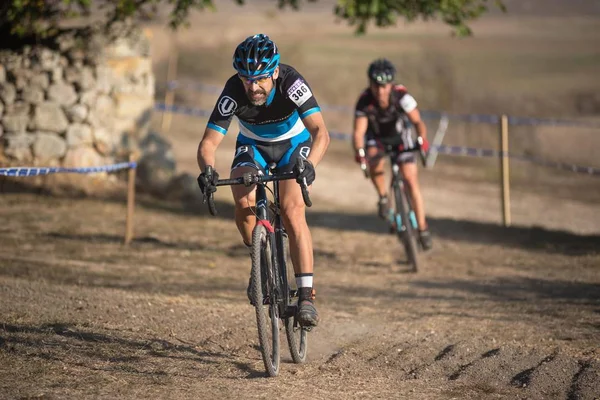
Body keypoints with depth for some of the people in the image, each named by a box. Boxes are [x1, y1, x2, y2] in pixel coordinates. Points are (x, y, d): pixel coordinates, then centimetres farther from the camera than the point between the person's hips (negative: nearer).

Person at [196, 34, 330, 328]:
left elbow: (320, 132, -41)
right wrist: (207, 171, -51)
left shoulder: (291, 83, -34)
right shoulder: (233, 93, -30)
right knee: (244, 204, -26)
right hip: (253, 145, 2)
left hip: (294, 143, -1)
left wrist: (309, 163, -61)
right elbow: (209, 142, -29)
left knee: (292, 212, -22)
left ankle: (306, 295, -19)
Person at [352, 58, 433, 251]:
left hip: (400, 135, 0)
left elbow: (418, 121, -32)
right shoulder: (364, 101, -30)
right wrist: (359, 151, -53)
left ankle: (422, 229, -2)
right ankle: (383, 197, -3)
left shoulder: (401, 96, -32)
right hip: (376, 137, 0)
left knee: (411, 179, -9)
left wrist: (422, 139, -53)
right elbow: (358, 132, -34)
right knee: (374, 162, -32)